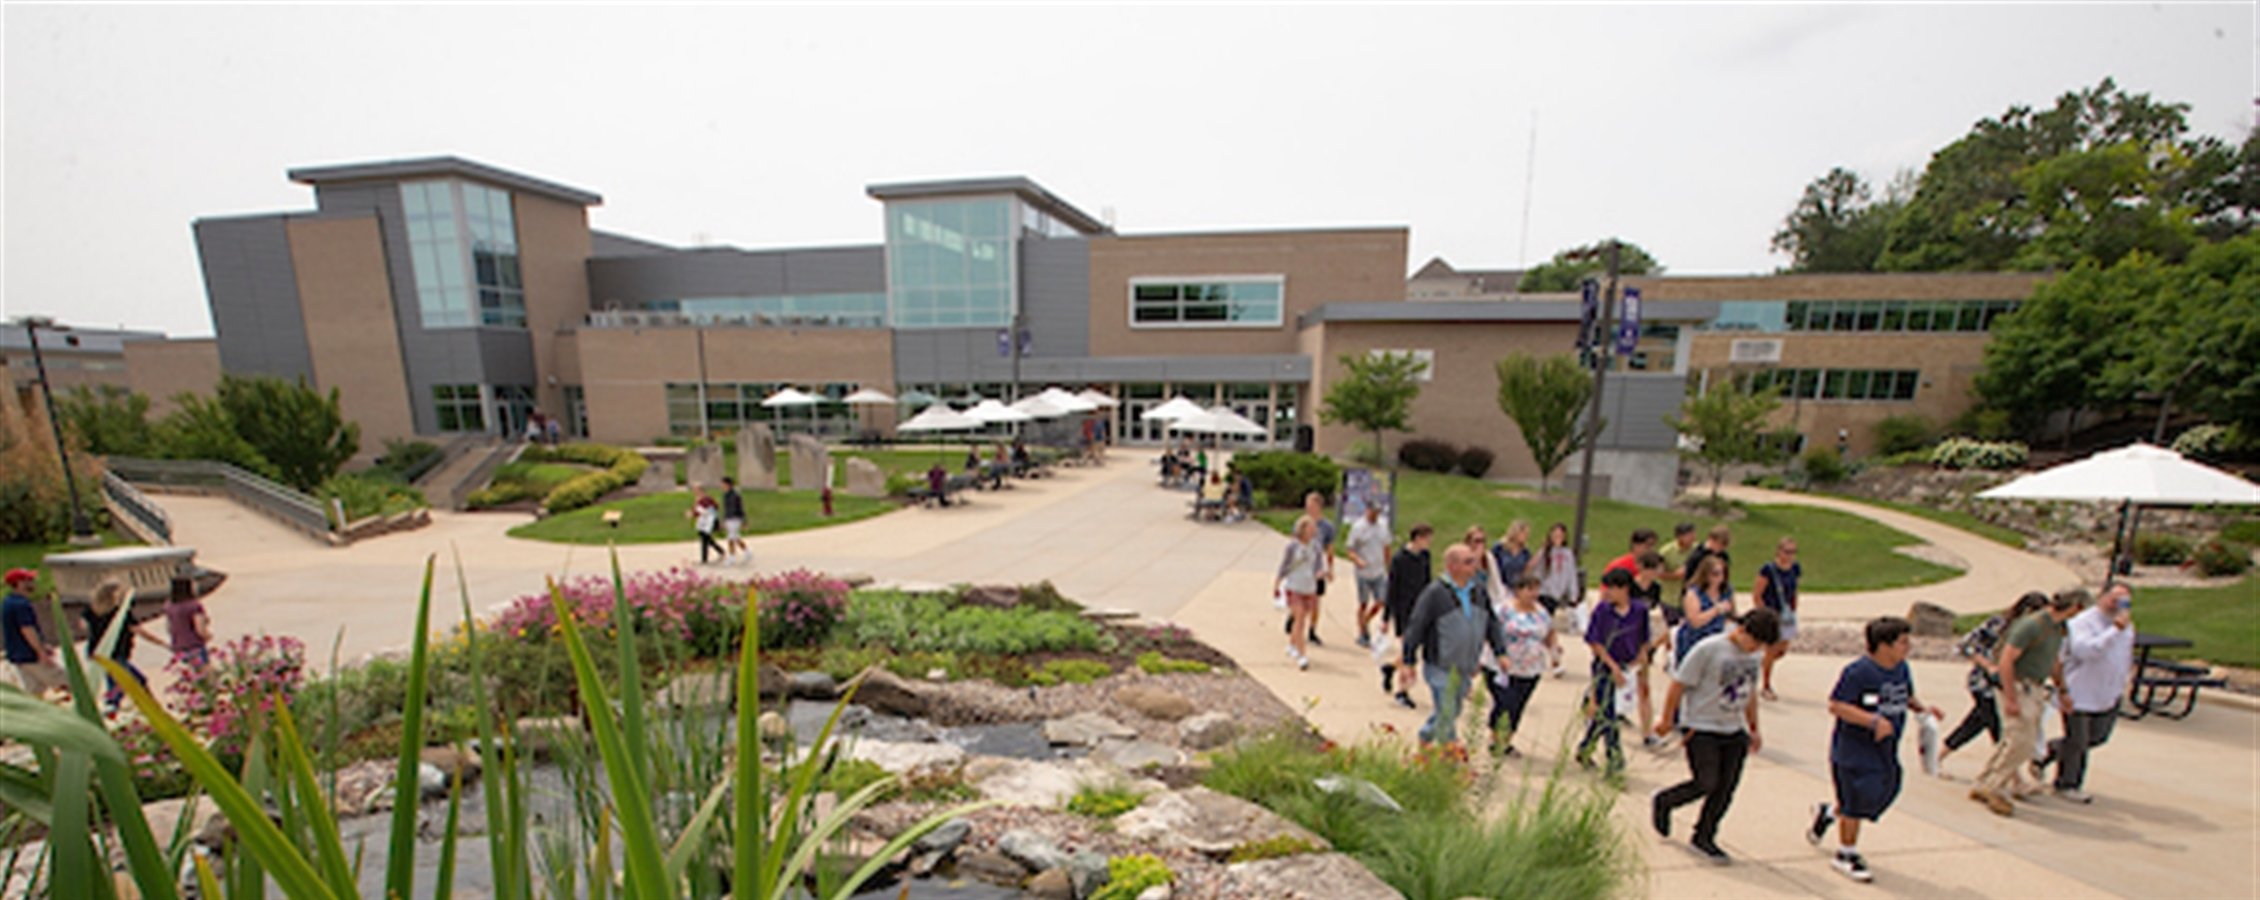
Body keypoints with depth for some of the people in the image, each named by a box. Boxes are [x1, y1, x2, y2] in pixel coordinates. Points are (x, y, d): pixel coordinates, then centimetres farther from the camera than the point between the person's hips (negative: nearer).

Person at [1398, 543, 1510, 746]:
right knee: (1446, 716, 0)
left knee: (1452, 711, 20)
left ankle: (1424, 739, 41)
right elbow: (1416, 628, -14)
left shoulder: (1478, 590, 1)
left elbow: (1491, 622, 13)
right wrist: (1408, 661, -12)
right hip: (1440, 668, -6)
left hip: (1465, 668, 7)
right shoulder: (1435, 593, -18)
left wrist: (1501, 651, 7)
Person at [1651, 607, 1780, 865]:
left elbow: (1750, 693, 21)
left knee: (1726, 788, 5)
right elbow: (1679, 684, -12)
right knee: (1706, 783, -6)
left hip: (1734, 731, 7)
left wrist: (1754, 729, 22)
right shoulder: (1709, 649, -17)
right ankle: (1662, 803, 20)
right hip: (1701, 728, -6)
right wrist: (1667, 720, -8)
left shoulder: (1754, 655, 5)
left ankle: (1703, 838, 20)